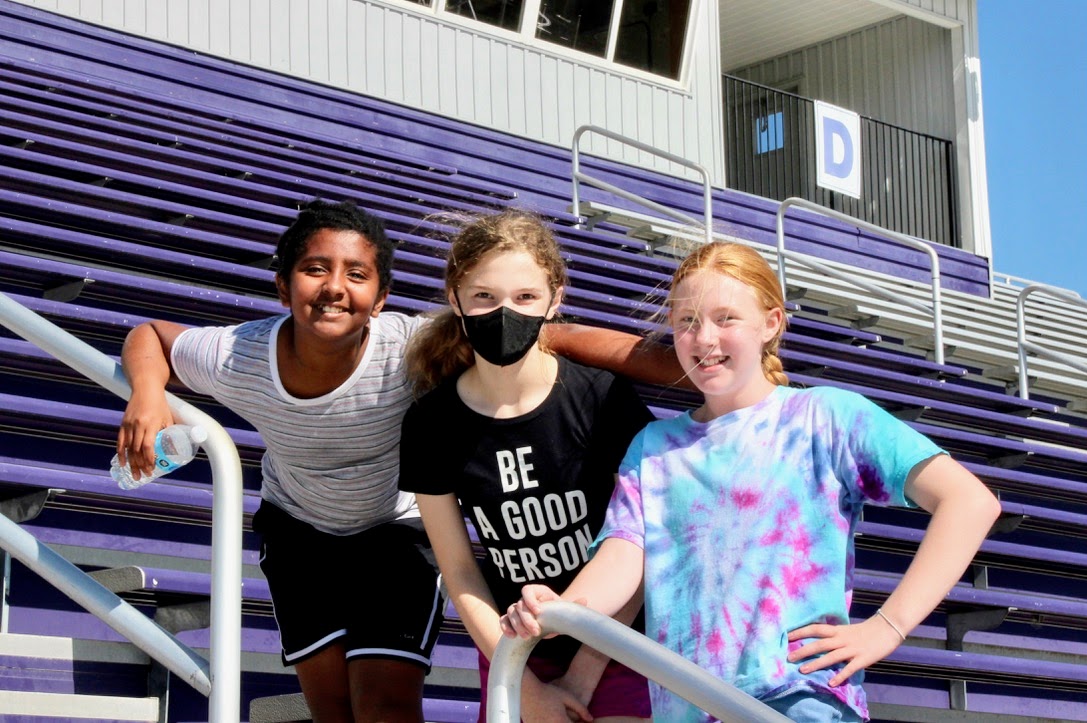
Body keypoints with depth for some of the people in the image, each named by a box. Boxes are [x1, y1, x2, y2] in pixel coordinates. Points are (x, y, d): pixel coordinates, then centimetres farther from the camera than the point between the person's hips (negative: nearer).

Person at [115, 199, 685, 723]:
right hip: (298, 531, 3)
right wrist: (147, 395, -29)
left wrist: (687, 368, -52)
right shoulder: (237, 358, -28)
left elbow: (557, 338, -42)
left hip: (399, 529, -2)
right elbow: (150, 335, -7)